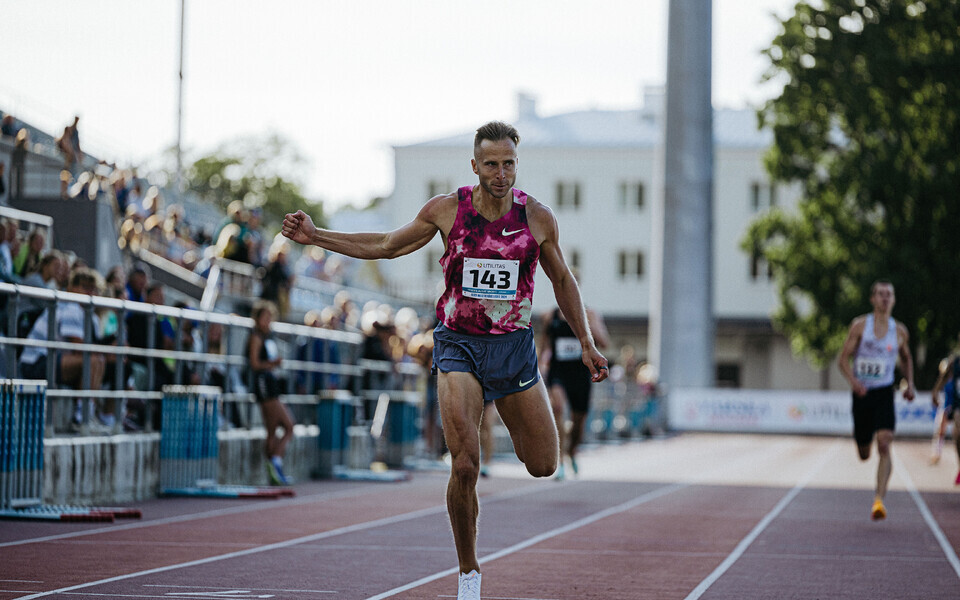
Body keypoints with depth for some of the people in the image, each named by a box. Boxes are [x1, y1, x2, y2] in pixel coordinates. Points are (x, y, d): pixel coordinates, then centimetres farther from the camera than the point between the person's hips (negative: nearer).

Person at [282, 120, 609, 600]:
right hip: (458, 345, -2)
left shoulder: (538, 218, -4)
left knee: (543, 466, 5)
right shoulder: (445, 210, -5)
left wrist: (586, 343, 11)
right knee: (465, 466, -16)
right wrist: (315, 236, 2)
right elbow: (385, 246, 8)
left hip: (514, 345, 2)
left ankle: (513, 423, 41)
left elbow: (562, 280, 12)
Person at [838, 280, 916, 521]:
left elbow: (906, 358, 23)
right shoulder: (860, 325, -3)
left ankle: (879, 500, -24)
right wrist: (853, 381, -23)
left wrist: (910, 384, 7)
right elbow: (844, 359, -4)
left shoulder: (900, 331, 4)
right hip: (862, 393, 0)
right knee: (864, 454, 11)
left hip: (885, 393, 0)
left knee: (884, 446, -20)